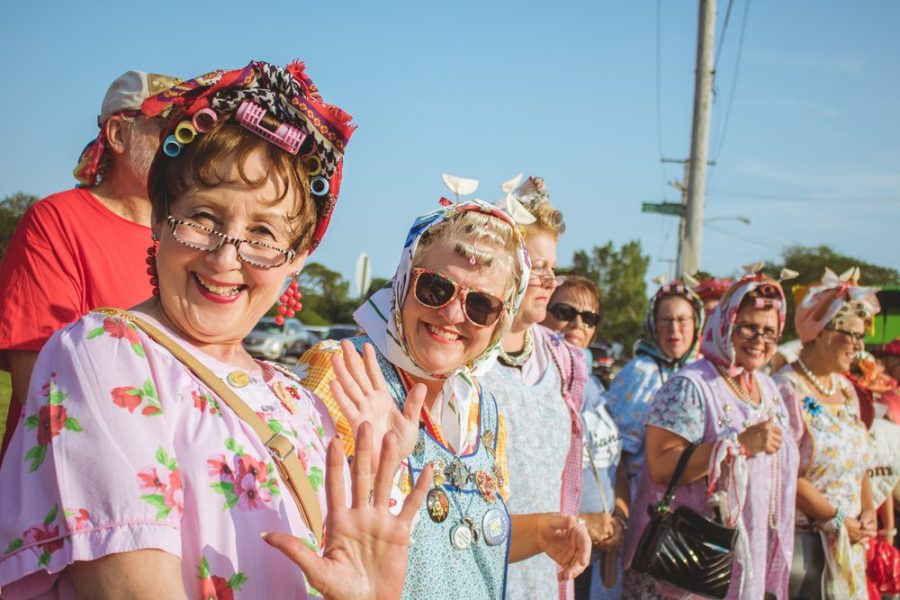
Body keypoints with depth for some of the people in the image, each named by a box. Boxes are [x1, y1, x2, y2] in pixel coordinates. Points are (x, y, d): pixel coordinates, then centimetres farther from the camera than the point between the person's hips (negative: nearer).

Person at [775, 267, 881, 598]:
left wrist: (867, 512, 2)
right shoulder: (787, 389, -14)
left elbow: (859, 459, 17)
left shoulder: (845, 388, 11)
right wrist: (839, 520, -13)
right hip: (800, 539, -7)